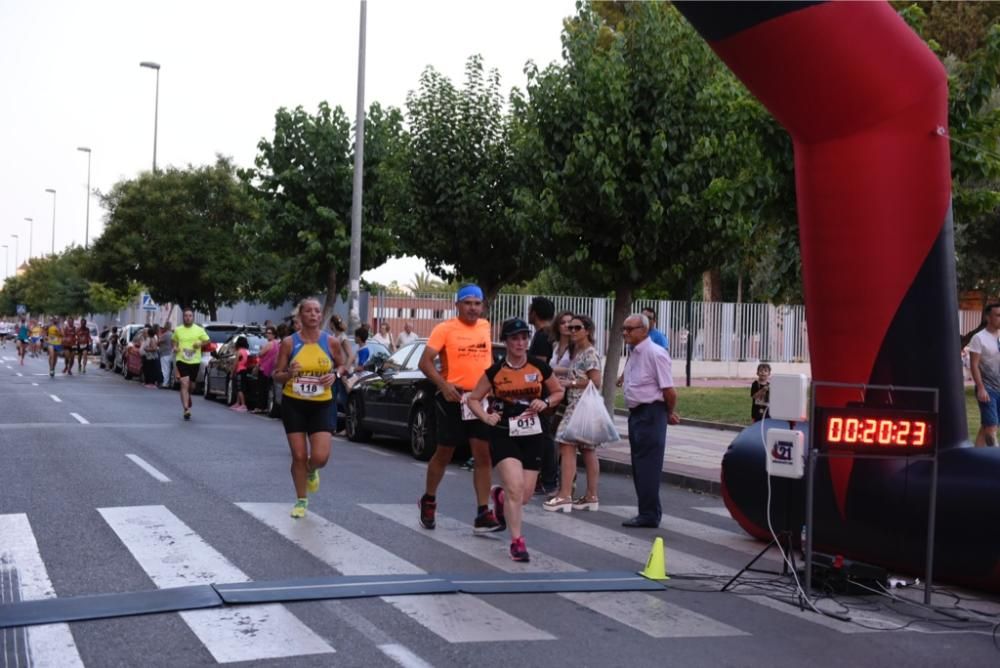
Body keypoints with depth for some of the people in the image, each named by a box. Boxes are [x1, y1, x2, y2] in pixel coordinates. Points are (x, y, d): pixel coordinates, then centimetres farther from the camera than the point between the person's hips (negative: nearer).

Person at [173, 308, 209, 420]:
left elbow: (208, 340, 8)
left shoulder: (199, 330, 2)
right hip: (181, 360, -1)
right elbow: (174, 341, 20)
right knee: (184, 384, -16)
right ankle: (186, 409, -23)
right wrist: (175, 347, -2)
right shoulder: (178, 330, 5)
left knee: (190, 385, 15)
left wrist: (200, 344, -12)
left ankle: (187, 404, 44)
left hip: (195, 361, 1)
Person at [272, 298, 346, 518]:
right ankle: (301, 500, 21)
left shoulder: (331, 342, -3)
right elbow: (277, 376, 2)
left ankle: (311, 471, 29)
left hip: (321, 405, 0)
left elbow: (341, 365, 15)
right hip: (293, 404, 0)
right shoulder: (289, 343, -5)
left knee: (320, 457, -10)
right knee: (299, 456, 0)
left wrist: (335, 375, -7)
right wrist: (288, 374, -21)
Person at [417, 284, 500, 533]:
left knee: (483, 454, -4)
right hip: (453, 398, -4)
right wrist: (443, 385, -26)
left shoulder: (485, 326, 8)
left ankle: (483, 513, -3)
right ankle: (428, 501, 29)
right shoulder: (444, 329, -8)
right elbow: (425, 362, -14)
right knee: (444, 454, 8)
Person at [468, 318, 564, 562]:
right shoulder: (495, 371, -5)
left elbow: (558, 392, 14)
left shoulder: (540, 367, -1)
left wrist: (546, 402, -6)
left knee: (525, 495, 6)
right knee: (515, 488, -18)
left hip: (532, 436, 3)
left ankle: (498, 495, 42)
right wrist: (486, 417, -12)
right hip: (503, 435, -3)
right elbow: (474, 399, 5)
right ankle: (517, 542, -3)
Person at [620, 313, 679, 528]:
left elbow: (669, 391, -18)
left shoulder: (655, 353, -17)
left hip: (650, 415, -9)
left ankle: (649, 515, 0)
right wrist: (668, 414, 16)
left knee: (648, 466, -6)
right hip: (636, 413, 9)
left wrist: (670, 413, -1)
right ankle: (649, 512, 23)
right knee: (639, 464, 14)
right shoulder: (634, 355, 11)